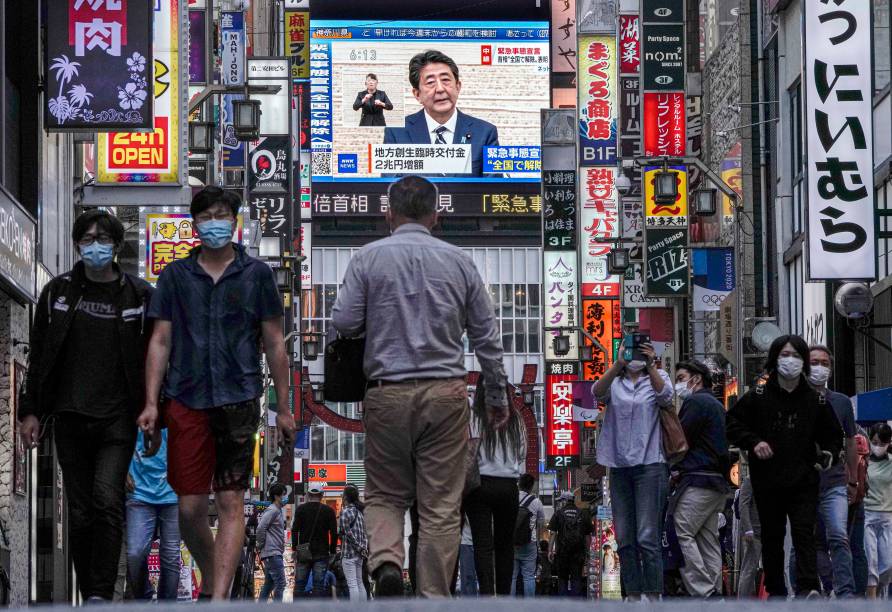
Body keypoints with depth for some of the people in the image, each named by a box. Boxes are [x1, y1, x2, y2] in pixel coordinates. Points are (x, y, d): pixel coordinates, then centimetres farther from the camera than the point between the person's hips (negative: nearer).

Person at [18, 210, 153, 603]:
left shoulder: (139, 297, 5)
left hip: (117, 419, -2)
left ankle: (101, 594, -16)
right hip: (70, 419, 2)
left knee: (107, 501, -17)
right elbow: (39, 357, 12)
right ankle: (90, 596, 11)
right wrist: (30, 411, 5)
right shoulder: (58, 292, 9)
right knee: (80, 512, 4)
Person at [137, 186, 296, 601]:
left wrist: (284, 408, 7)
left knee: (231, 503, -7)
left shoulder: (256, 274, 7)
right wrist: (151, 403, -2)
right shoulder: (175, 276, 9)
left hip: (239, 399, -1)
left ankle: (219, 599, -10)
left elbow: (274, 343, 9)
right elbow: (160, 341, 8)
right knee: (190, 508, 1)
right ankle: (210, 582, 23)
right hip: (186, 399, 1)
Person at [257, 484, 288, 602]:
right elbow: (260, 528, -20)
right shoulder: (272, 511, -11)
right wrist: (260, 546, -12)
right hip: (272, 553, -10)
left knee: (269, 584, 12)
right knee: (280, 583, -12)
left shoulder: (279, 511, 19)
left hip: (276, 553, 10)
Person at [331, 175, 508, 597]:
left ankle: (386, 561, -12)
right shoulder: (458, 261, 4)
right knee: (441, 505, 5)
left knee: (385, 494, 14)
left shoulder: (369, 258, -1)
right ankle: (433, 597, 4)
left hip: (388, 392, 0)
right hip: (446, 392, 0)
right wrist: (497, 397, 17)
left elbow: (343, 323, -6)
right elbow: (486, 336, 8)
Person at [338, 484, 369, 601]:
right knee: (359, 583, 12)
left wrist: (360, 548, -11)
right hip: (359, 555, 8)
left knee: (352, 584, -10)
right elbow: (365, 533, 14)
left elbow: (348, 533, -15)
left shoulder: (346, 511, -9)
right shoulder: (359, 511, 15)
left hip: (348, 553, -8)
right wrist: (365, 549, 8)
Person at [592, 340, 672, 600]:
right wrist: (618, 364, -23)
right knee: (624, 540, 4)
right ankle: (633, 596, 8)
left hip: (649, 464, -4)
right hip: (619, 467, 4)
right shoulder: (614, 382, 13)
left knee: (647, 537, -11)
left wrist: (651, 365, -24)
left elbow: (665, 396, -13)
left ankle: (654, 596, -10)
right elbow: (598, 392, -9)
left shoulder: (658, 378, 9)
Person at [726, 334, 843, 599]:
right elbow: (732, 423, 5)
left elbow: (834, 435, 15)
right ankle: (775, 590, 19)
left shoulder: (816, 401, 6)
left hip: (804, 481, -1)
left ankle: (807, 587, -22)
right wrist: (753, 442, -10)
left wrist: (828, 453, -5)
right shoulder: (757, 397, 2)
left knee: (804, 533, -13)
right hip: (767, 481, 1)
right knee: (772, 537, 9)